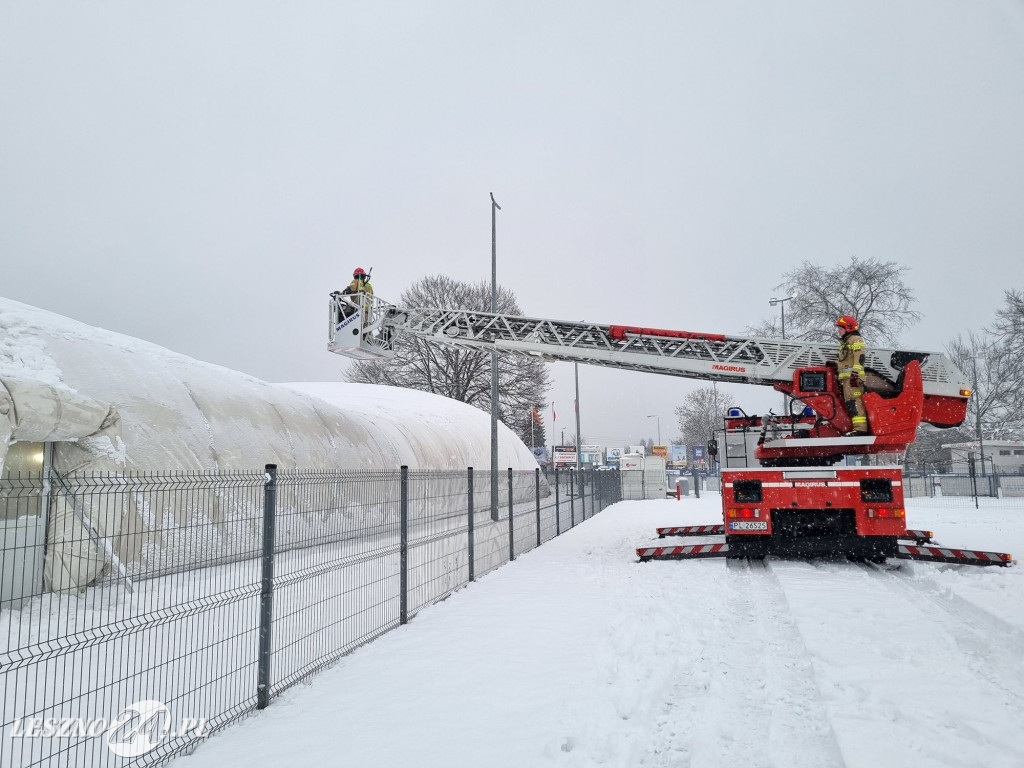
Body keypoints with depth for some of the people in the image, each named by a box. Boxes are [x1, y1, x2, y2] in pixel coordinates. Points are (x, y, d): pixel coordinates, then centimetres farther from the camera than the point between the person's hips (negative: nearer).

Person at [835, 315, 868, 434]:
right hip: (845, 377, 10)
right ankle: (857, 427, 8)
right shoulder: (844, 342, 28)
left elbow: (859, 358, -16)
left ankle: (860, 428, -22)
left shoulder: (856, 340, -3)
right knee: (849, 403, 7)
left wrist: (855, 373, -25)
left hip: (853, 377, -10)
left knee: (854, 402, -17)